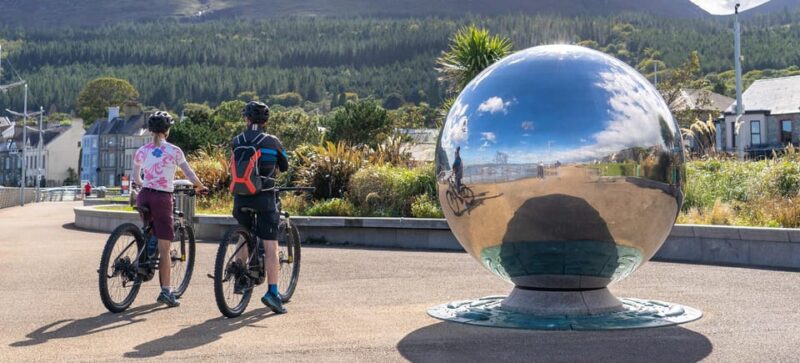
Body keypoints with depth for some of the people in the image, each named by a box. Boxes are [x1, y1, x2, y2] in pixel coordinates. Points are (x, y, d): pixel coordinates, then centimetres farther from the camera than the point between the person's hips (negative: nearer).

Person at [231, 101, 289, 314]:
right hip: (264, 197, -3)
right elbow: (284, 166, 10)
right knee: (271, 247, -2)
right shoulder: (272, 142, -3)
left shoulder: (237, 141, 3)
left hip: (241, 197, 3)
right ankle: (272, 292, -10)